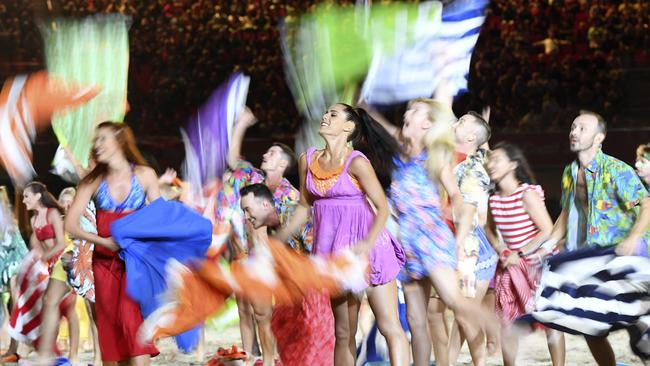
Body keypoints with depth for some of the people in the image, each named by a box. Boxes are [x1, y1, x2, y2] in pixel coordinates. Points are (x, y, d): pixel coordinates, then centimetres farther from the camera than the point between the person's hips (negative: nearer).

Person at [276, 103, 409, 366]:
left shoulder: (356, 162, -13)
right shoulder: (308, 160, 4)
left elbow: (382, 207, -13)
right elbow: (304, 206, 14)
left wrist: (368, 243, -27)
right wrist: (279, 240, 12)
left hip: (364, 247, -6)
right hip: (330, 249, 6)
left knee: (389, 326, -7)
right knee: (343, 332, 12)